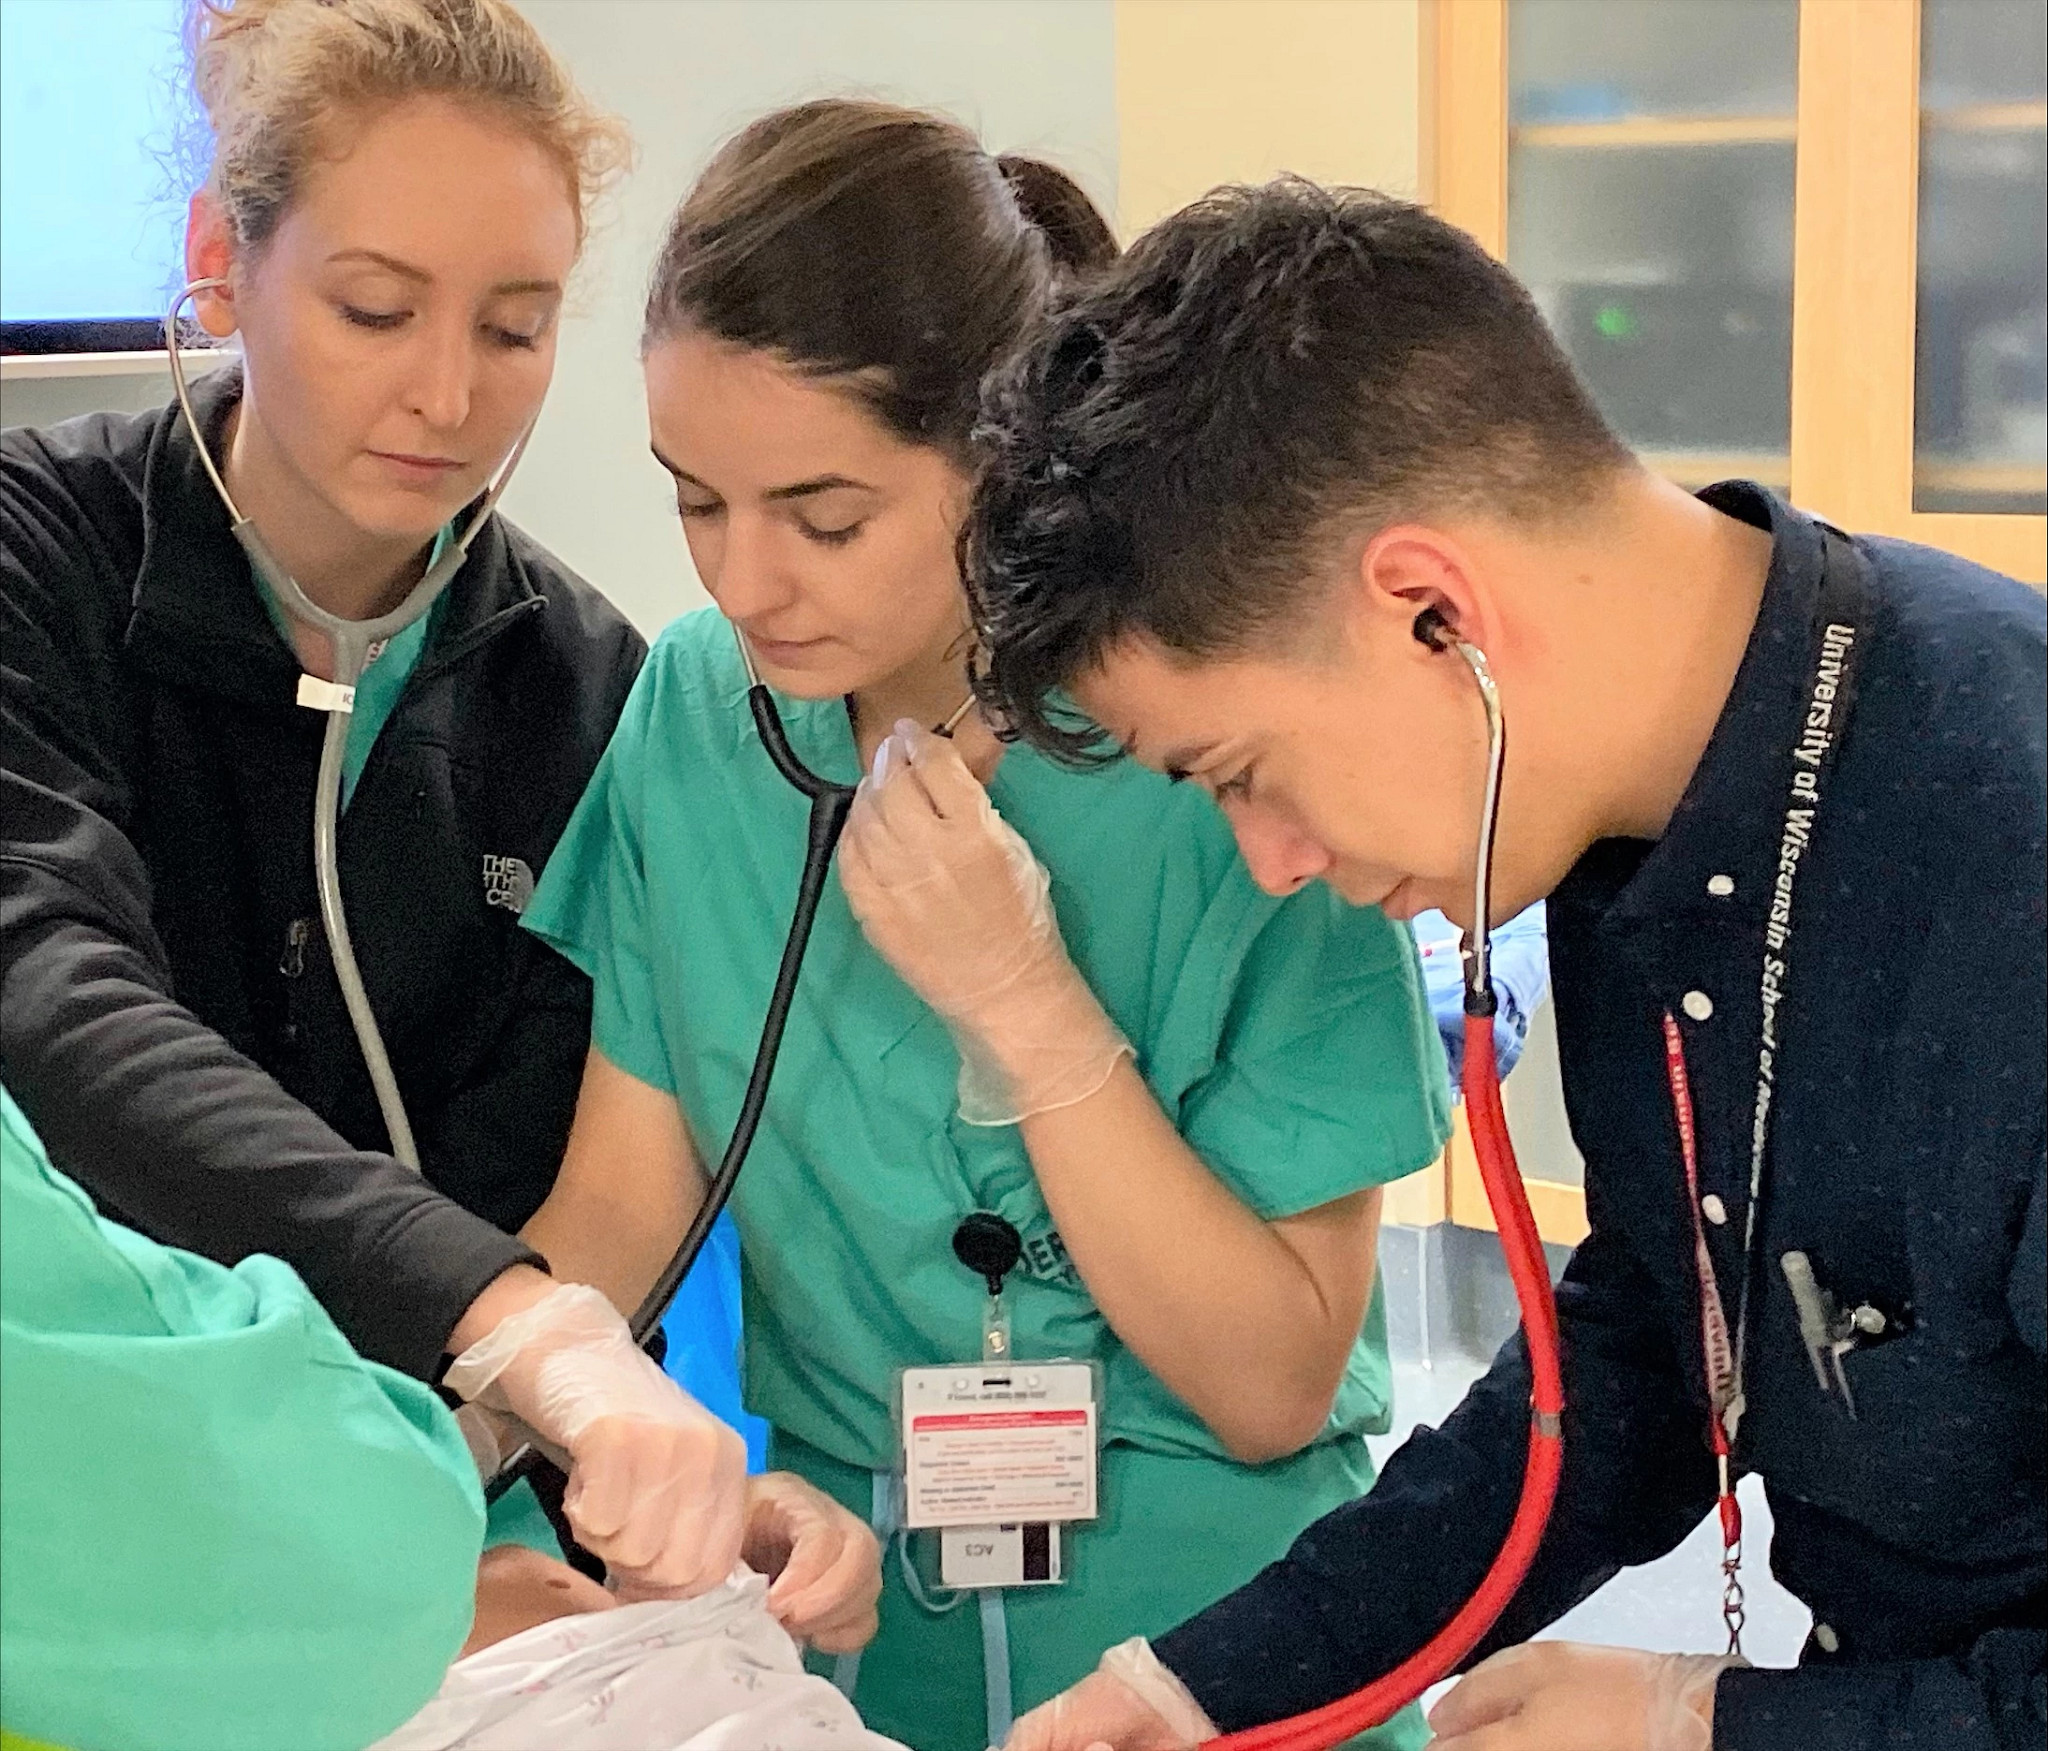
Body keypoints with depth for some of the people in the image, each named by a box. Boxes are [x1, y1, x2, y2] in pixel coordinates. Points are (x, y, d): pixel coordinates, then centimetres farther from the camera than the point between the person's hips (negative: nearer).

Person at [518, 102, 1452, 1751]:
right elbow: (620, 1207, -4)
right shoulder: (696, 713, -8)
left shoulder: (1226, 756, -20)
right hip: (837, 1601, 4)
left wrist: (1024, 1001, -26)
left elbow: (1274, 1387, -17)